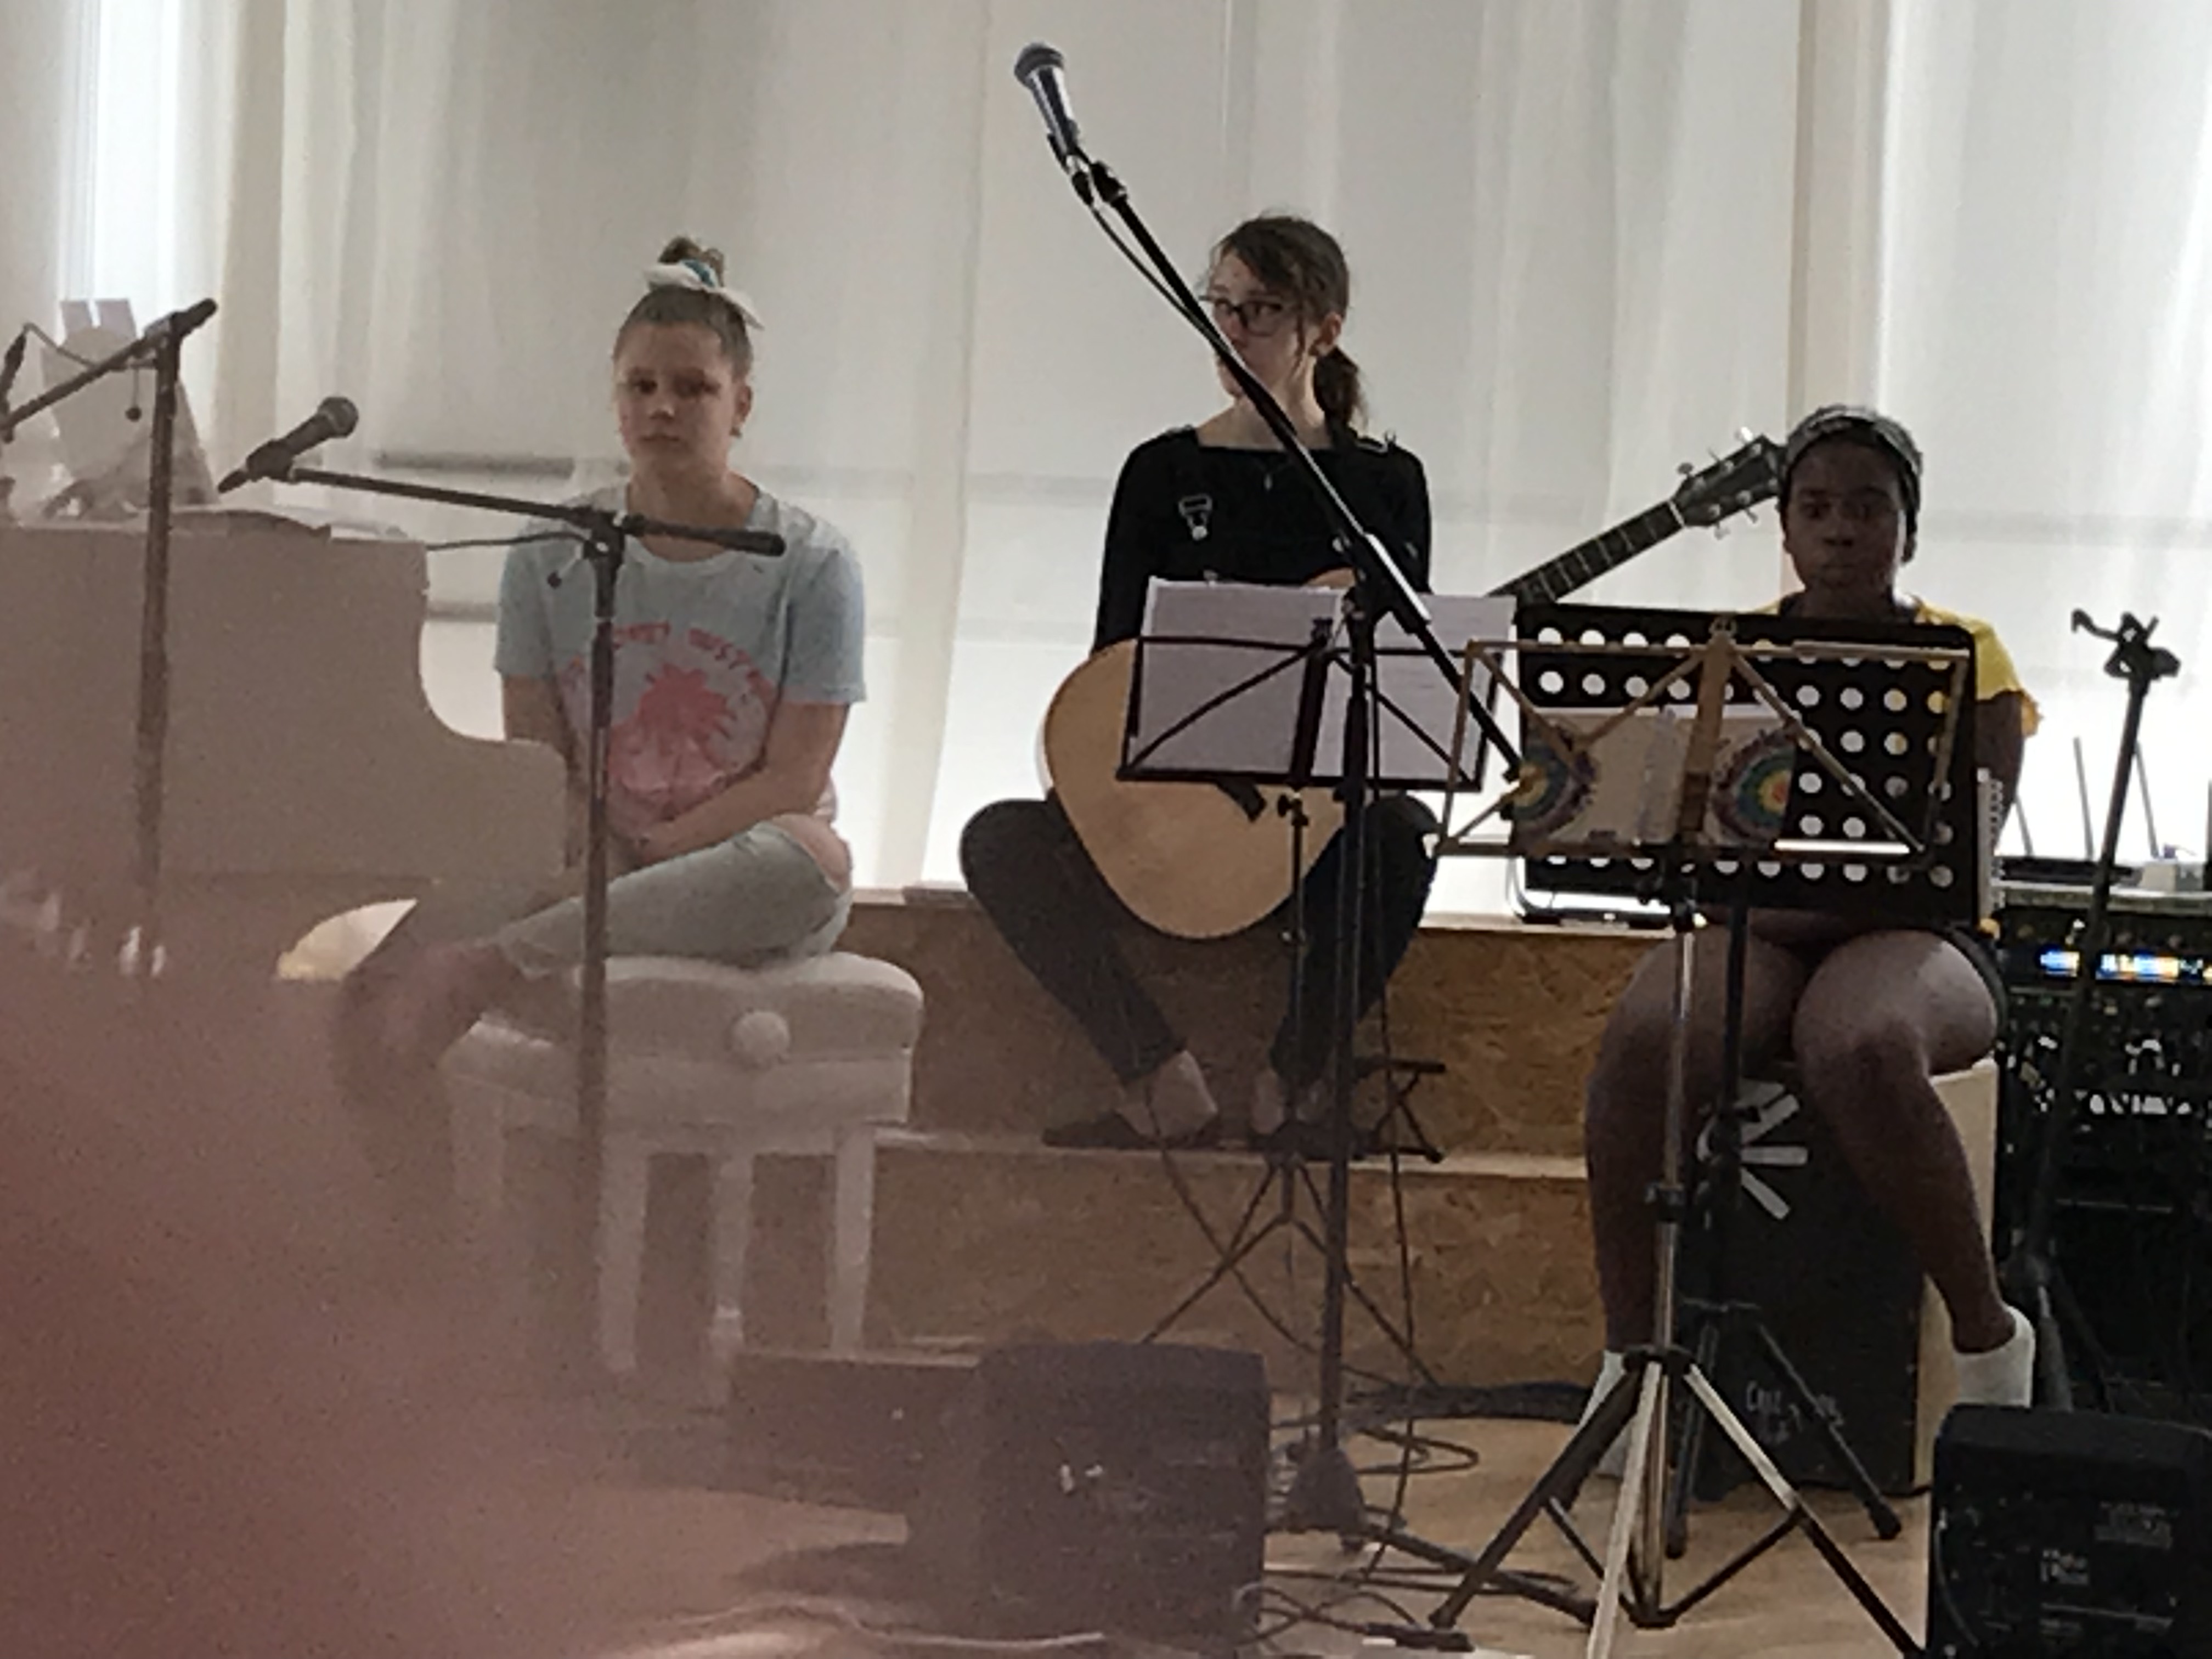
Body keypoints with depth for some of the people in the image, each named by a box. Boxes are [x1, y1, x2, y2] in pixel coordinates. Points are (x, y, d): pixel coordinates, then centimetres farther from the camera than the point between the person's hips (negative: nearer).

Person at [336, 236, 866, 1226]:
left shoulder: (809, 567, -1)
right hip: (588, 867, 1)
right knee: (375, 1007, -27)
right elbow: (537, 760, 7)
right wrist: (584, 859, -13)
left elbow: (793, 779, -7)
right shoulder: (553, 558, 8)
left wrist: (646, 852, -17)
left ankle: (491, 967, -43)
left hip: (743, 885, -1)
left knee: (814, 858, -41)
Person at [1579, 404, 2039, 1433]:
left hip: (1913, 936, -2)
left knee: (1859, 1048, -40)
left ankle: (1988, 1338, -20)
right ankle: (1628, 1352, -21)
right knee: (1644, 1038, -34)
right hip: (1755, 931, 2)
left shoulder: (1966, 658, 8)